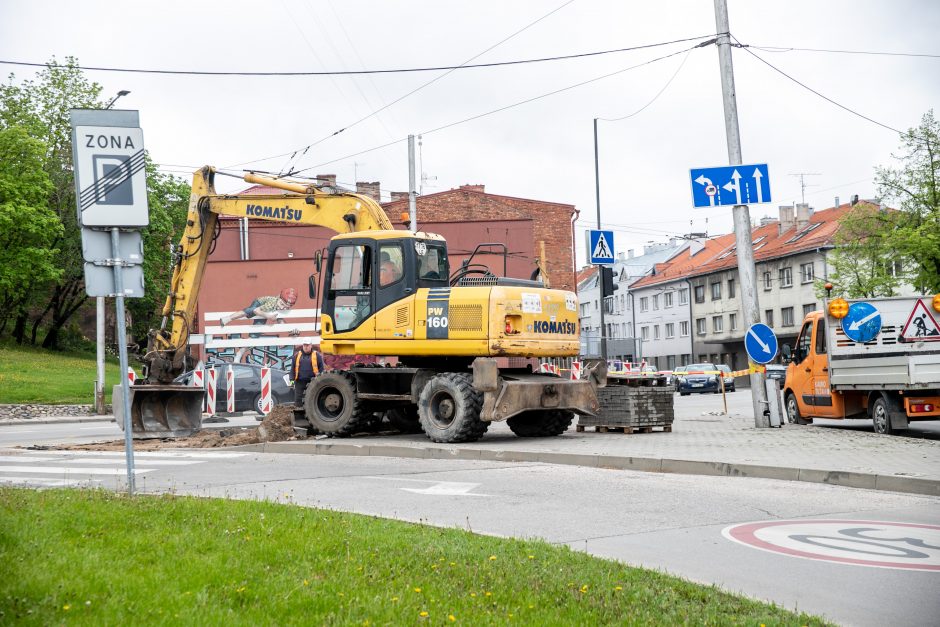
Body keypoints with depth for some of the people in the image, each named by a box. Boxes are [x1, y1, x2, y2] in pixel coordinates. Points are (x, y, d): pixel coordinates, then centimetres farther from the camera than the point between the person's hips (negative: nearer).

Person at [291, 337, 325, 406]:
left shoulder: (317, 355, 3)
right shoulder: (297, 355, 10)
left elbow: (321, 368, 3)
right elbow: (293, 368, 12)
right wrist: (292, 379, 4)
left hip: (312, 382, -2)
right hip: (299, 381, 2)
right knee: (298, 398, 2)